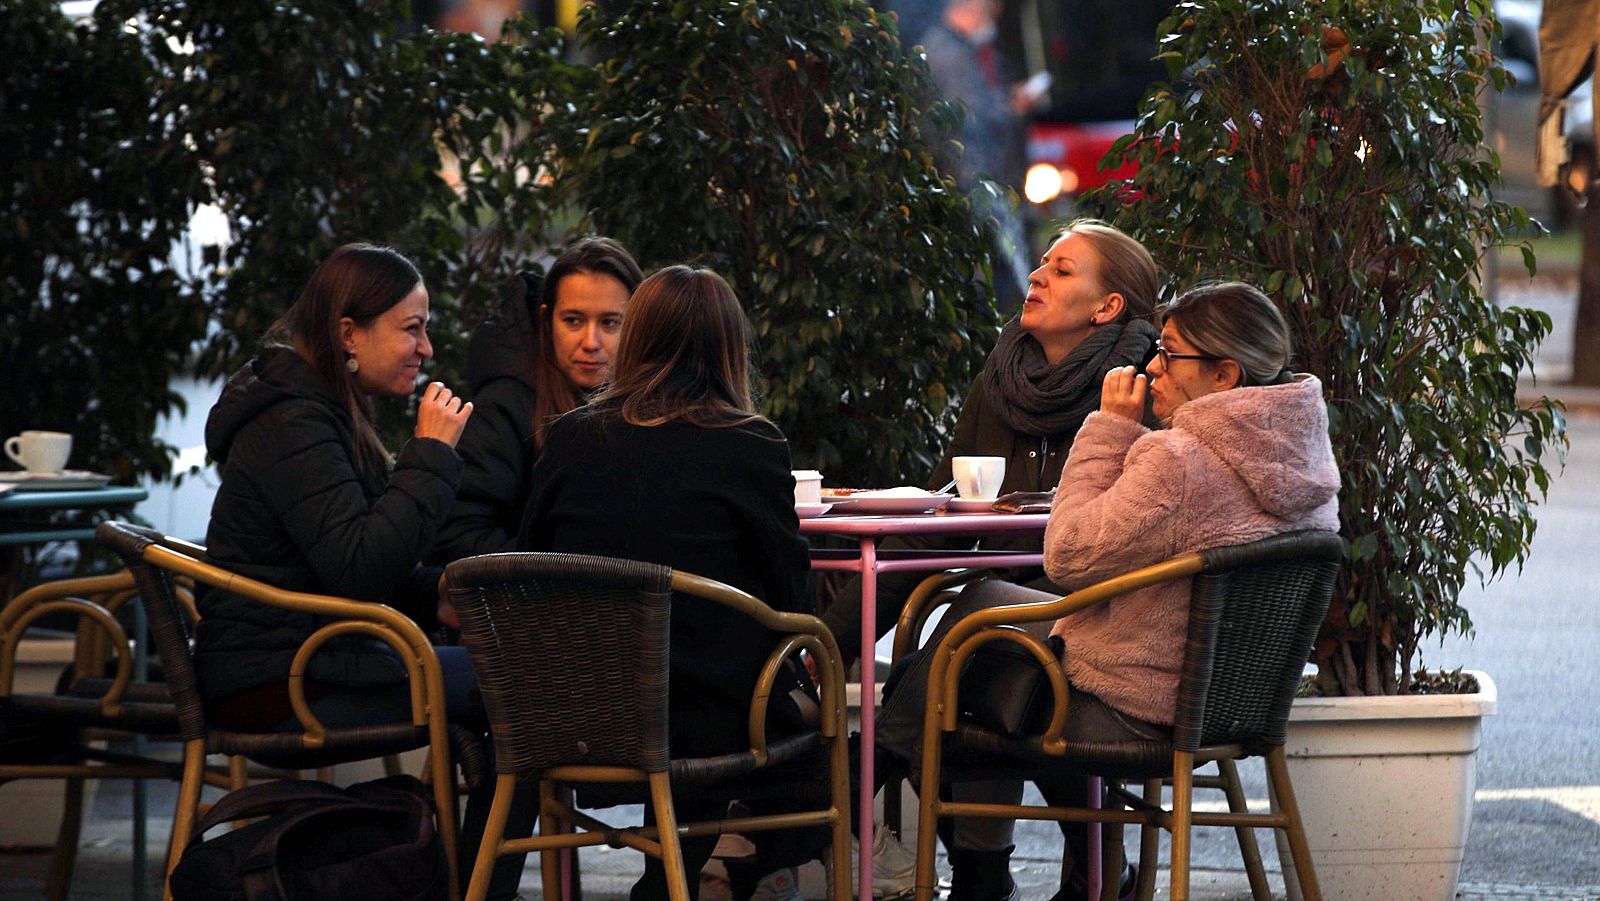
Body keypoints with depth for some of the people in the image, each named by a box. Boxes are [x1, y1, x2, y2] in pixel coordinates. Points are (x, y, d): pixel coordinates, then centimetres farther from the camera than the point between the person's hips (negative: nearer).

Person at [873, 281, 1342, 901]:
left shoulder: (1177, 460, -30)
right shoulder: (1307, 454, -1)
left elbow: (1068, 558, -19)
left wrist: (1111, 428, -14)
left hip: (1132, 711, -9)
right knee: (986, 598, 23)